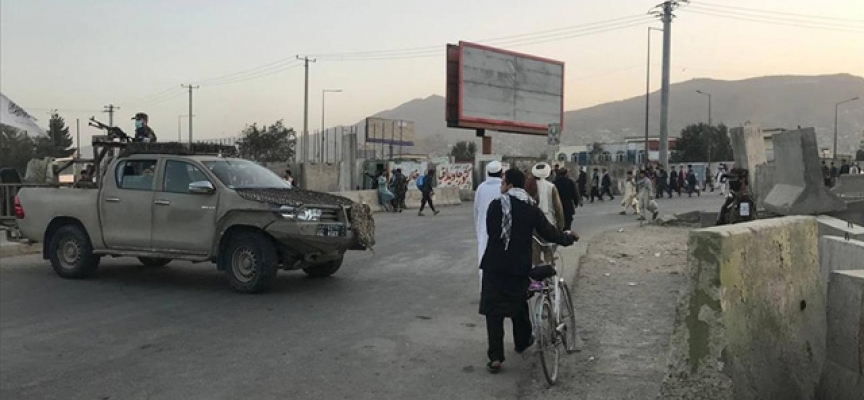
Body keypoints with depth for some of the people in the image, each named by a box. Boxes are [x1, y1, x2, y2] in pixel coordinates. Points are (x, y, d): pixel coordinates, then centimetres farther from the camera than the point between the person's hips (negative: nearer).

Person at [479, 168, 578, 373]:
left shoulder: (496, 205, -6)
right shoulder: (532, 209, -1)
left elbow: (489, 230, 5)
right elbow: (549, 233, 2)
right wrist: (569, 237, 23)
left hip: (494, 266, -2)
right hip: (520, 266, 2)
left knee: (494, 310, 3)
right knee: (519, 304, 24)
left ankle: (495, 357, -2)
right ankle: (522, 342, 41)